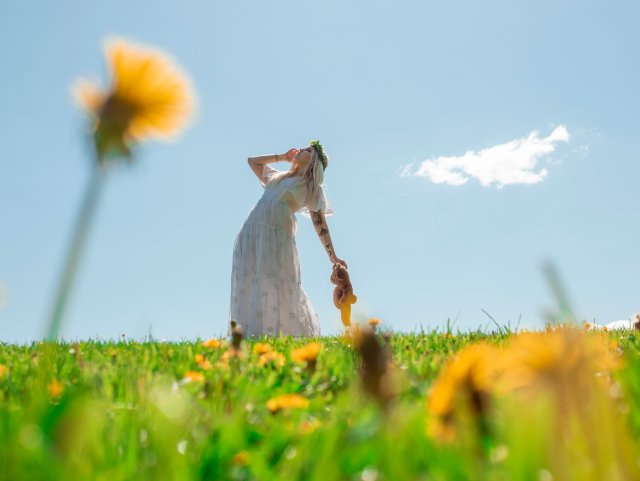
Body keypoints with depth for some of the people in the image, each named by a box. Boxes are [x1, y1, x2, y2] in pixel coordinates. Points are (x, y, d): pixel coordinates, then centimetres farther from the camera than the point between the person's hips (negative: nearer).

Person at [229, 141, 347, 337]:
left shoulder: (312, 188, 17)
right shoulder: (276, 176, 32)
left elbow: (320, 223, 13)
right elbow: (253, 161, 43)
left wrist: (332, 256, 7)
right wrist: (282, 157, 37)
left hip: (278, 232, -5)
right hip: (251, 230, 5)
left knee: (276, 287, -14)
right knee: (246, 283, -6)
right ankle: (248, 334, -7)